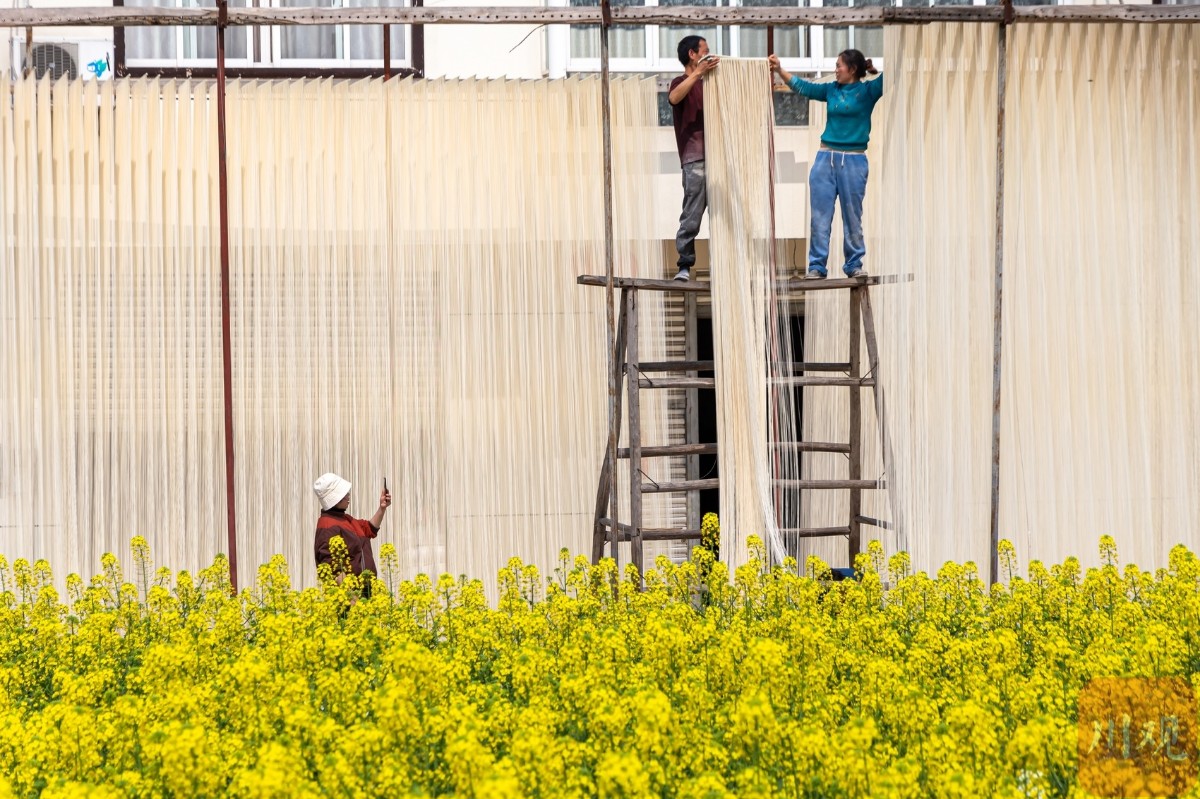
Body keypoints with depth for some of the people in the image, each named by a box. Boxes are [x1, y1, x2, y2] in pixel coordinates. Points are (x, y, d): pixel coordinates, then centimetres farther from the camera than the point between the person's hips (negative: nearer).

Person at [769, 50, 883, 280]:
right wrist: (779, 70, 10)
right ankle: (816, 266, 2)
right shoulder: (831, 90, 10)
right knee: (820, 217, 0)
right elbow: (802, 86, 16)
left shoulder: (867, 91, -2)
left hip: (853, 161, -4)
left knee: (853, 217, 4)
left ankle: (854, 265, 13)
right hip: (826, 158, 4)